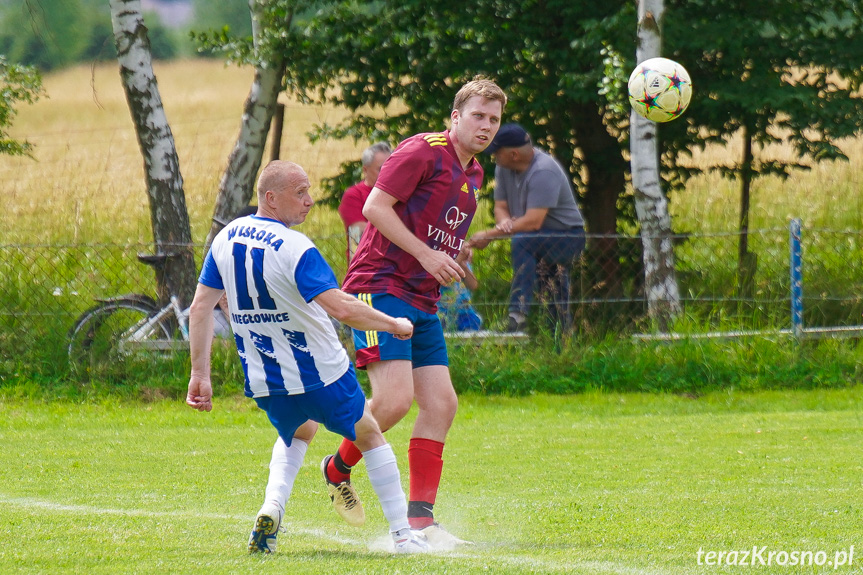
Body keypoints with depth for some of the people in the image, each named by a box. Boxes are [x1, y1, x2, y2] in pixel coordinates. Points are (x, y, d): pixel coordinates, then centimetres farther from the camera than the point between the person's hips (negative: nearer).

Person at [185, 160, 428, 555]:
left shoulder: (226, 238, -1)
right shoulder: (294, 248, -22)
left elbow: (200, 308, 2)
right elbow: (341, 308, -30)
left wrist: (200, 374, 6)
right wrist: (394, 324, -15)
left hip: (265, 383, 5)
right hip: (320, 374, -5)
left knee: (296, 433, 33)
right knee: (370, 436, 19)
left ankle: (272, 507, 6)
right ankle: (403, 534, 19)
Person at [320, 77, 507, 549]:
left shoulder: (474, 174, 18)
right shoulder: (423, 152, -10)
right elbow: (374, 207, -15)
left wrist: (452, 264, 14)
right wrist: (426, 254, -18)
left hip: (421, 300, 9)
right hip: (380, 286, -9)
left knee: (441, 404, 1)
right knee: (394, 399, -20)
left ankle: (420, 517, 4)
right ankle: (339, 466, 6)